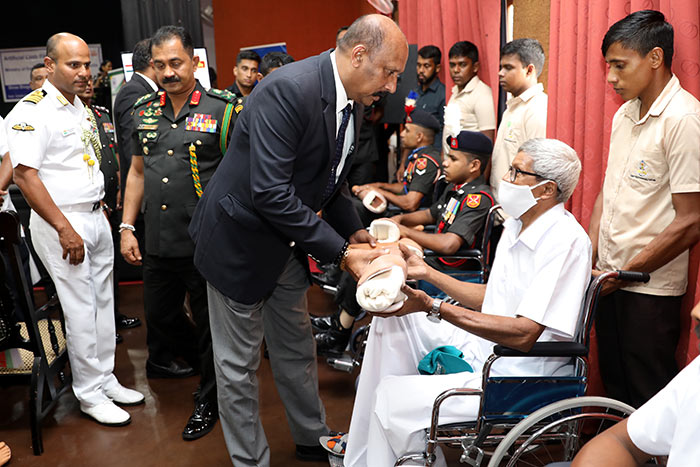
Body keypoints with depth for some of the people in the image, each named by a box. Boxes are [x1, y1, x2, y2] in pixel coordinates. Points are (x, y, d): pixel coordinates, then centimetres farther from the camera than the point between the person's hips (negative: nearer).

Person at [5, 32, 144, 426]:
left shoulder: (79, 107, 12)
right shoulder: (32, 111, -14)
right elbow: (25, 175, -19)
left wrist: (101, 211, 15)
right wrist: (65, 229, -21)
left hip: (96, 217, 8)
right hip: (62, 223, -8)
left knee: (103, 302, 13)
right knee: (82, 311, -2)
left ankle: (105, 379, 26)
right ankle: (90, 394, 13)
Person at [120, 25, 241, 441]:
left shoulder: (223, 110, -7)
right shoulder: (146, 111, 9)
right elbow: (138, 172, 15)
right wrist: (127, 226, 10)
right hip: (158, 242, 6)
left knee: (210, 323, 7)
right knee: (160, 313, 20)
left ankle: (209, 399, 27)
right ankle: (195, 358, 48)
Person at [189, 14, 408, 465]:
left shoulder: (351, 102, 0)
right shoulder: (288, 90, -28)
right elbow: (271, 193, -32)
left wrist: (355, 231, 1)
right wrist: (340, 252, -28)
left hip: (286, 242, 8)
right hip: (241, 241, -8)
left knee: (298, 351, 22)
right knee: (239, 364, 9)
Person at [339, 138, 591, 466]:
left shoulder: (566, 241, -22)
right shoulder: (517, 225, 8)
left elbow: (524, 334, -28)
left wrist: (432, 306, -29)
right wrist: (427, 273, 11)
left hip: (522, 376, -9)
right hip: (485, 348, 10)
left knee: (394, 396, -20)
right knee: (391, 317, 4)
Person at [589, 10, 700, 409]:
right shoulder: (625, 114, 9)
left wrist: (623, 274, -14)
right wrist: (588, 260, 5)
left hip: (650, 291, -7)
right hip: (610, 280, 7)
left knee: (651, 404, 8)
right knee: (614, 389, 20)